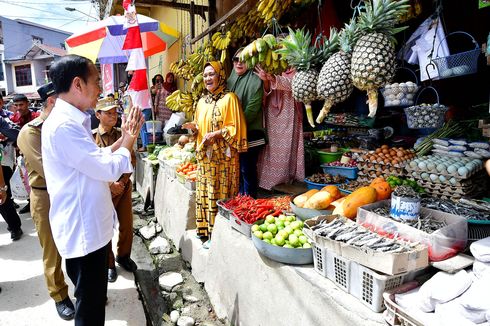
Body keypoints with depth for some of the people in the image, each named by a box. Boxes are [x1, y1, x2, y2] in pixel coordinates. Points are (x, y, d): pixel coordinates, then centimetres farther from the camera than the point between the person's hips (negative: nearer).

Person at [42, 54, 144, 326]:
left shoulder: (71, 120, 10)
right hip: (83, 231, -10)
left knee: (93, 296, 25)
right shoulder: (63, 125, -23)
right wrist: (129, 139, -8)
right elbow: (108, 168, -25)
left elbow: (96, 160, 15)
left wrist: (124, 138, 7)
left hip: (89, 226, 10)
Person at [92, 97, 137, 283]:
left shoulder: (122, 135, 3)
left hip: (124, 187, 3)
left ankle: (123, 256, 34)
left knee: (127, 225, 12)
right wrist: (111, 185, -15)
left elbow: (131, 161, 4)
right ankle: (109, 264, 26)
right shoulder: (91, 138, -8)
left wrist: (123, 181, -8)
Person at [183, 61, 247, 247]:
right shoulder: (202, 101, 15)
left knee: (221, 193, -3)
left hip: (223, 156, -7)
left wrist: (216, 134, -21)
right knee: (205, 193, 10)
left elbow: (236, 127, -11)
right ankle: (207, 230, 22)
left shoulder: (229, 98, -6)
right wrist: (194, 127, 0)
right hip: (205, 155, 7)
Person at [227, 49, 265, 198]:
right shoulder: (231, 79, 14)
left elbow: (252, 110, -16)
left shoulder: (255, 81, -9)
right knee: (237, 169, 16)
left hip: (250, 134, -7)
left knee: (247, 170, -1)